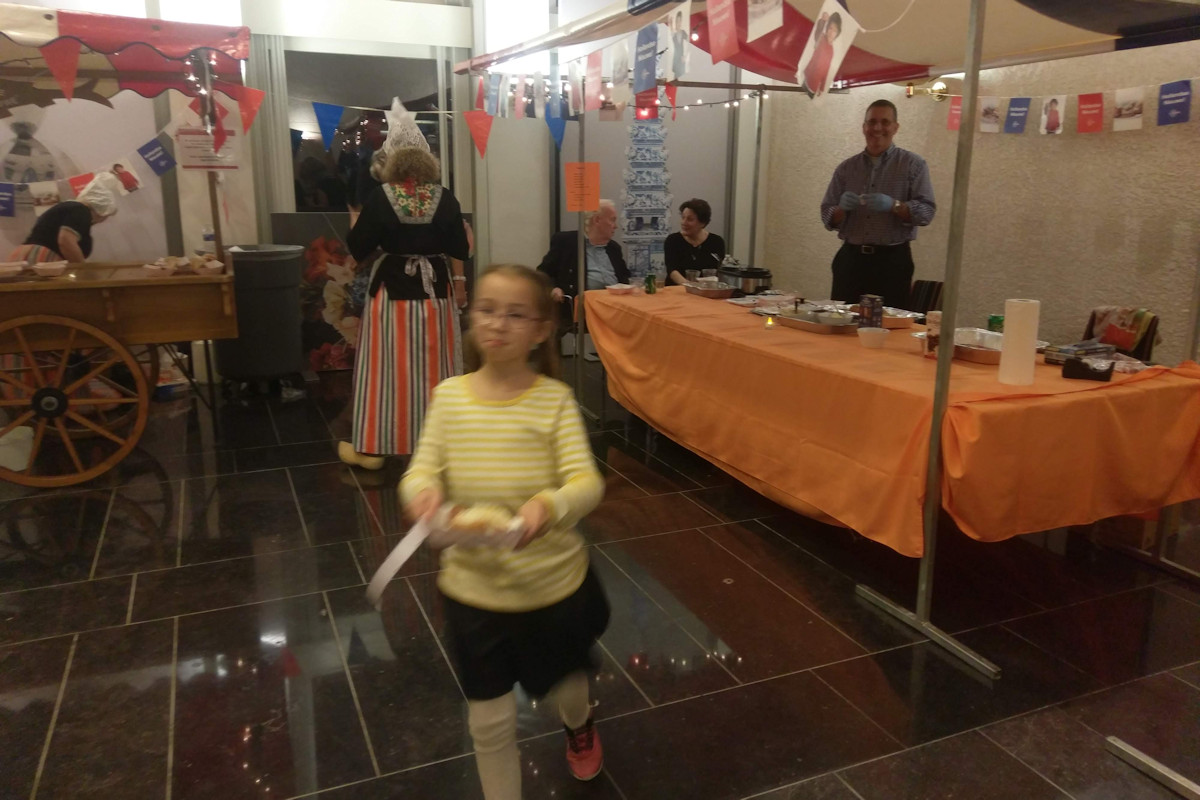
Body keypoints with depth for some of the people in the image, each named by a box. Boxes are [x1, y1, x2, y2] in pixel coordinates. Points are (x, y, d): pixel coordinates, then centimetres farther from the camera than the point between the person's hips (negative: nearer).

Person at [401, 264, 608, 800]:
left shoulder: (554, 398, -13)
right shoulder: (449, 396, -5)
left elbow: (586, 482, -20)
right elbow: (422, 469, -7)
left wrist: (548, 505, -42)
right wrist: (423, 491, -31)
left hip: (553, 583, 0)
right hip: (473, 588, 1)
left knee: (562, 686, 25)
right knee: (490, 721, 12)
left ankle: (579, 722, 63)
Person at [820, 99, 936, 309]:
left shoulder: (914, 164, 4)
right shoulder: (846, 168, 10)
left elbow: (927, 211, -4)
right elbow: (828, 219, 8)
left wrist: (894, 206, -21)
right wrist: (842, 208, -14)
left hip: (893, 261, -2)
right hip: (850, 258, 2)